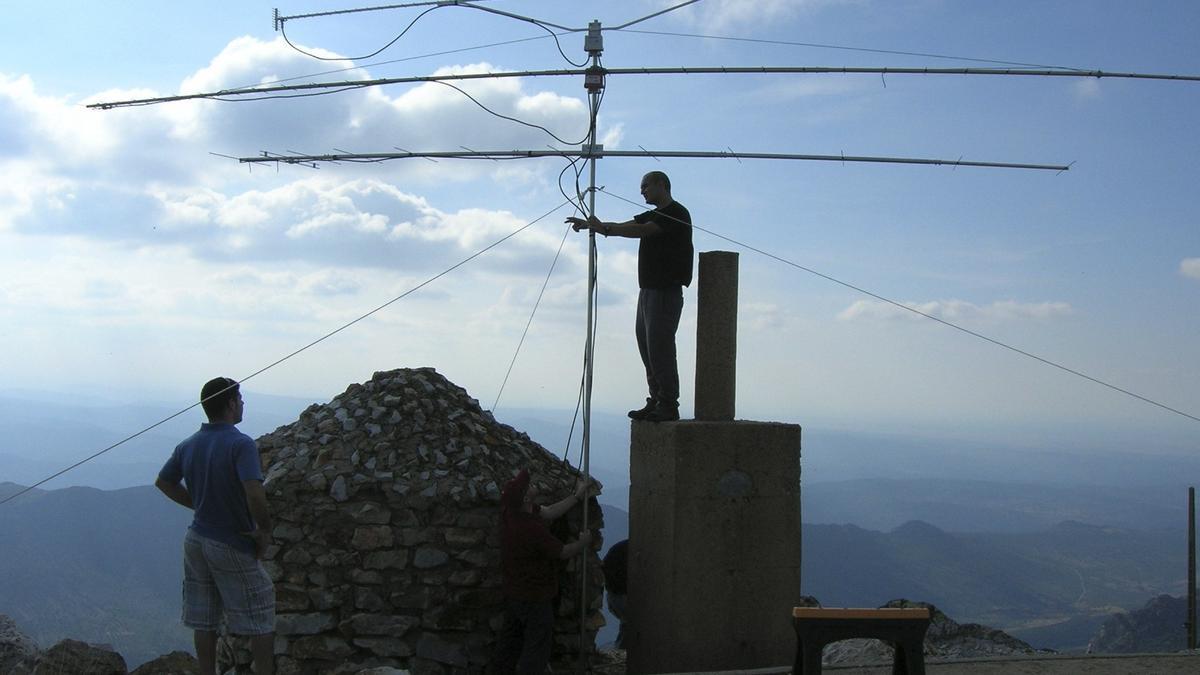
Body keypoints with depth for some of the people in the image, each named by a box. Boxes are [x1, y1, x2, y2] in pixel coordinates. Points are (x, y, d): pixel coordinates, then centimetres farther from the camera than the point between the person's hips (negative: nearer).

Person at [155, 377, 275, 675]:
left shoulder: (188, 446, 3)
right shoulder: (241, 444, -20)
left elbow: (163, 482, 17)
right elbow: (254, 494, -32)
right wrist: (265, 531, -17)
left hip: (196, 539, 7)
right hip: (233, 546, -7)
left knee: (204, 621, 14)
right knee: (261, 618, 7)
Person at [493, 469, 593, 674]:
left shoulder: (508, 509, -12)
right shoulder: (533, 529, -34)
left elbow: (549, 512, 0)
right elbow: (563, 553, -19)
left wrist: (577, 496, 5)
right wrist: (583, 542, 1)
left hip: (512, 592, 8)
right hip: (535, 597, -8)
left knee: (510, 638, 23)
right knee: (537, 646, 8)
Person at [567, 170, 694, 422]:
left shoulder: (676, 213, -10)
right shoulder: (653, 216, 21)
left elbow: (641, 231, -22)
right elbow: (622, 228, 14)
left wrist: (602, 228, -24)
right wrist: (591, 225, 0)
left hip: (666, 291, -10)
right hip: (648, 289, 10)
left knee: (659, 346, -11)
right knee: (646, 344, 8)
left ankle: (669, 405, -8)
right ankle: (656, 401, 13)